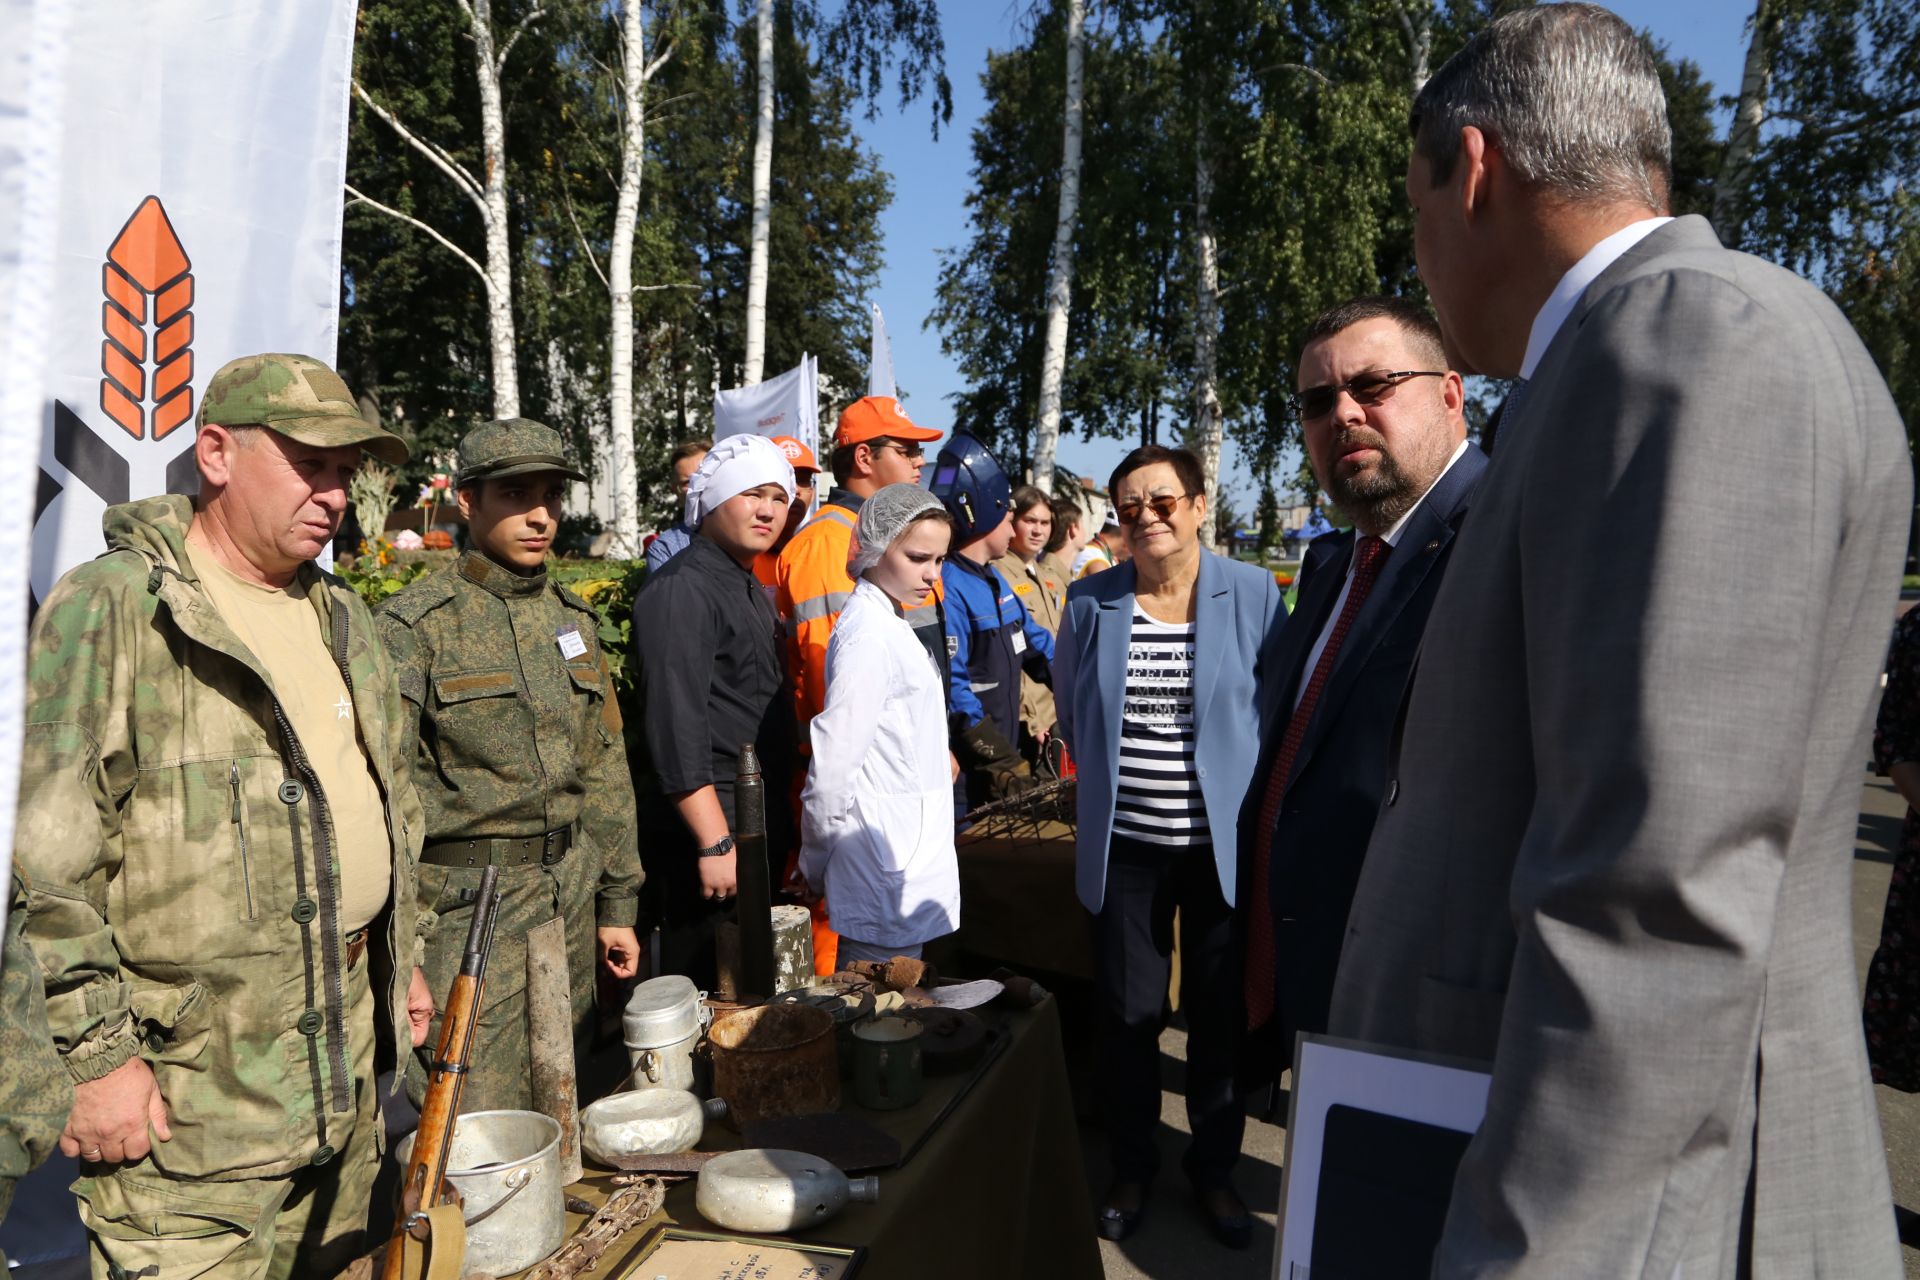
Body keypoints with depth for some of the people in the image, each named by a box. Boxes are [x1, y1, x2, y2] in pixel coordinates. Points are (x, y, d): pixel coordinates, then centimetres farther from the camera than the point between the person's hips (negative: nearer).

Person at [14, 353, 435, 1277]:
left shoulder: (341, 618, 13)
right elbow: (46, 859, -15)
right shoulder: (112, 606, -11)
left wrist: (405, 956, 19)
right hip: (188, 1081, -7)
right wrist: (95, 1052, -15)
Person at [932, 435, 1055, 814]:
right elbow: (952, 688, -22)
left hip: (1000, 755, 9)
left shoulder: (995, 581, 13)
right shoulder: (947, 588, -17)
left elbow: (1038, 646, 19)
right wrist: (1006, 762, -21)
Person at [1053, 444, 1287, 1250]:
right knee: (1127, 1014, 10)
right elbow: (1072, 710, 12)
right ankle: (1131, 1168, 30)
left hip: (1222, 843, -1)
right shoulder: (1090, 601, -1)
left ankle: (1214, 1170, 32)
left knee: (1219, 1016, 12)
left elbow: (1277, 712, 0)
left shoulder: (1254, 594, -6)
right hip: (1123, 845, 1)